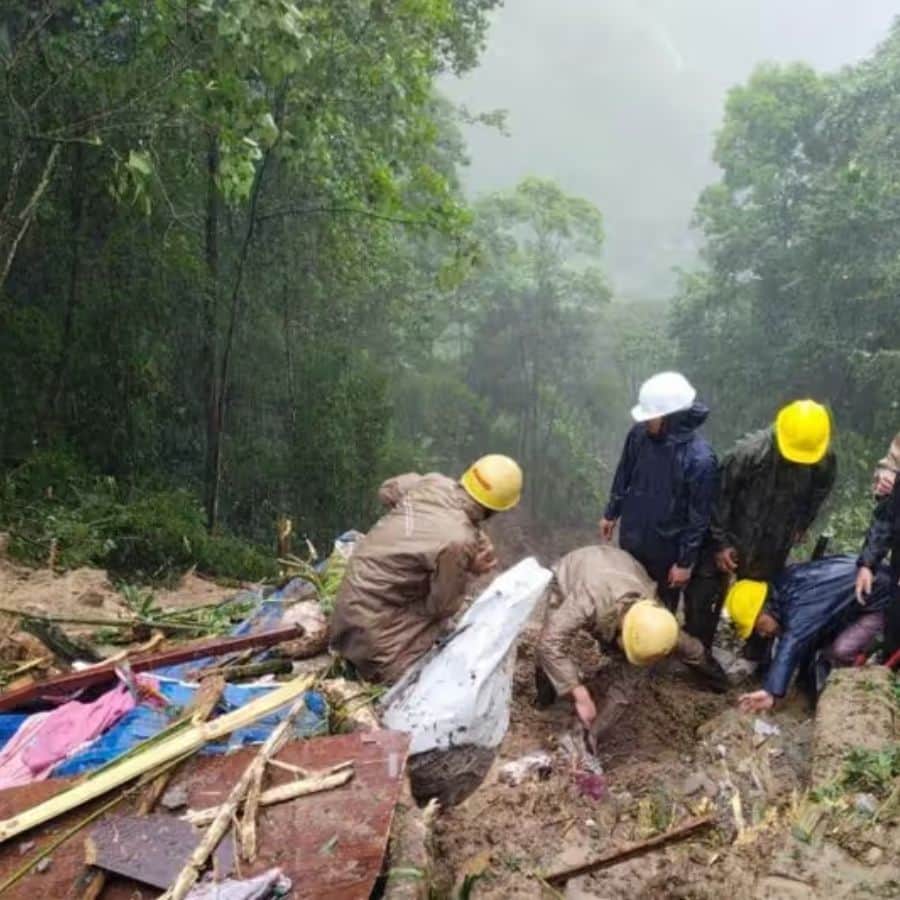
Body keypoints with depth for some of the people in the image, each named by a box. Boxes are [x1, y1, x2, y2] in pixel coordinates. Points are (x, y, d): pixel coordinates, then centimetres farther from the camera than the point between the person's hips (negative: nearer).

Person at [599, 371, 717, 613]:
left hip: (666, 549, -4)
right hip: (631, 538, 5)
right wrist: (611, 514, 13)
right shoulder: (639, 434, -15)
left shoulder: (700, 459, -30)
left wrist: (685, 561, -13)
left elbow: (699, 518, -20)